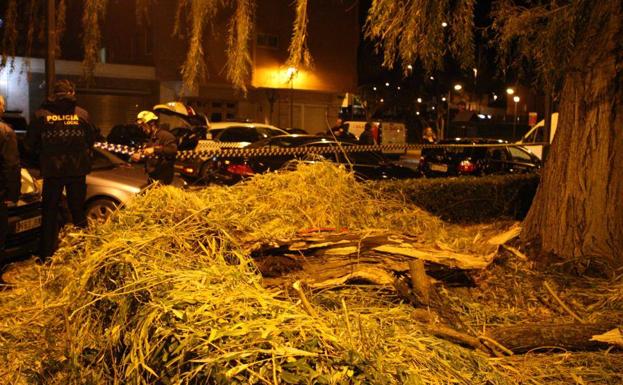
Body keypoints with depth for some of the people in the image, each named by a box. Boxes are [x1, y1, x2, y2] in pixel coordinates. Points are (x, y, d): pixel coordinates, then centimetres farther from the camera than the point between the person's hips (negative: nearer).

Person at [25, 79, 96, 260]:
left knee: (49, 213, 10)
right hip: (77, 170, 1)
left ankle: (47, 254, 12)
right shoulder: (82, 114, -3)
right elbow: (91, 140, 4)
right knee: (78, 210, 14)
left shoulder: (41, 114, -4)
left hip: (51, 170, 0)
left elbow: (29, 144, 2)